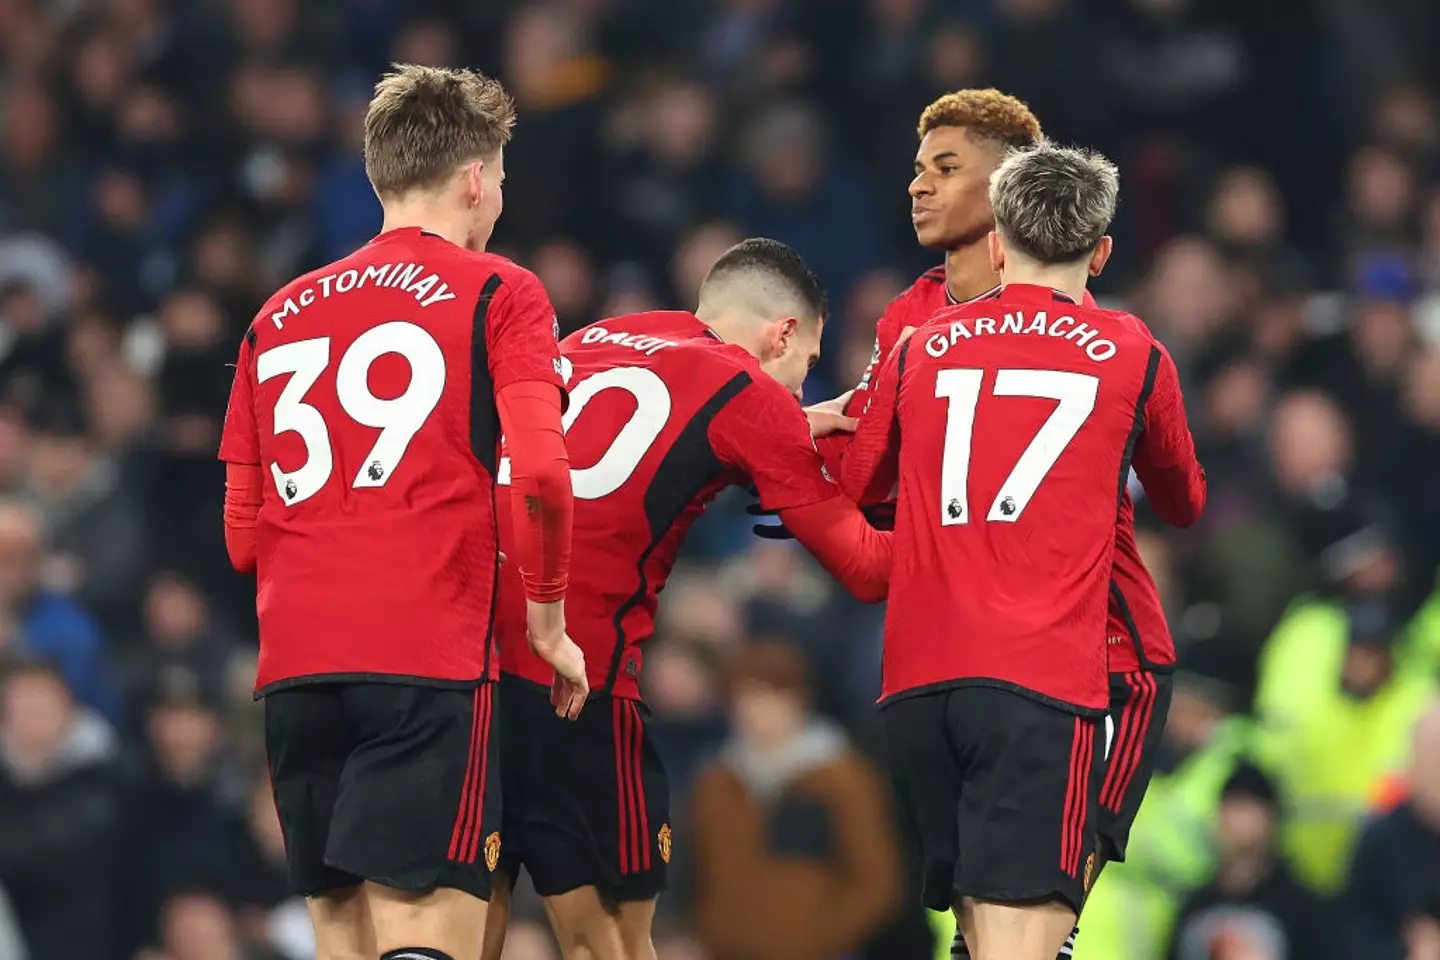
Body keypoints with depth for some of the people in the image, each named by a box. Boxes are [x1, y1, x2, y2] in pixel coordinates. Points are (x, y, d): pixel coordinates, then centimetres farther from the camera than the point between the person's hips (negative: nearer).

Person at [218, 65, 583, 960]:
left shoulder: (280, 314, 19)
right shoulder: (496, 291, 4)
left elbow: (244, 532, 18)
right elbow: (540, 474, -9)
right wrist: (548, 622, 3)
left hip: (294, 668, 5)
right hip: (429, 664, -5)